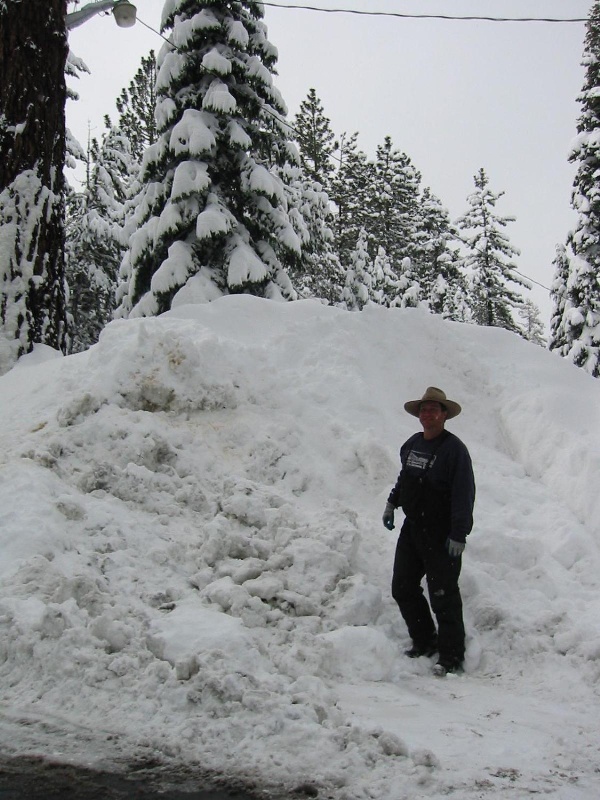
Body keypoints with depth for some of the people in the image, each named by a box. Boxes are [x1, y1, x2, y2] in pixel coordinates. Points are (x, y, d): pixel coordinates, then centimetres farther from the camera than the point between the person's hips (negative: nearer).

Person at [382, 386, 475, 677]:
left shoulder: (454, 449, -14)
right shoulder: (412, 444, 9)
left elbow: (464, 495, -17)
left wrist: (458, 535, -20)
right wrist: (392, 503, 16)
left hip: (441, 535, -8)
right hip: (412, 528, 8)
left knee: (443, 595, -4)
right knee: (403, 587, 13)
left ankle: (451, 657, 6)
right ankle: (425, 642, 27)